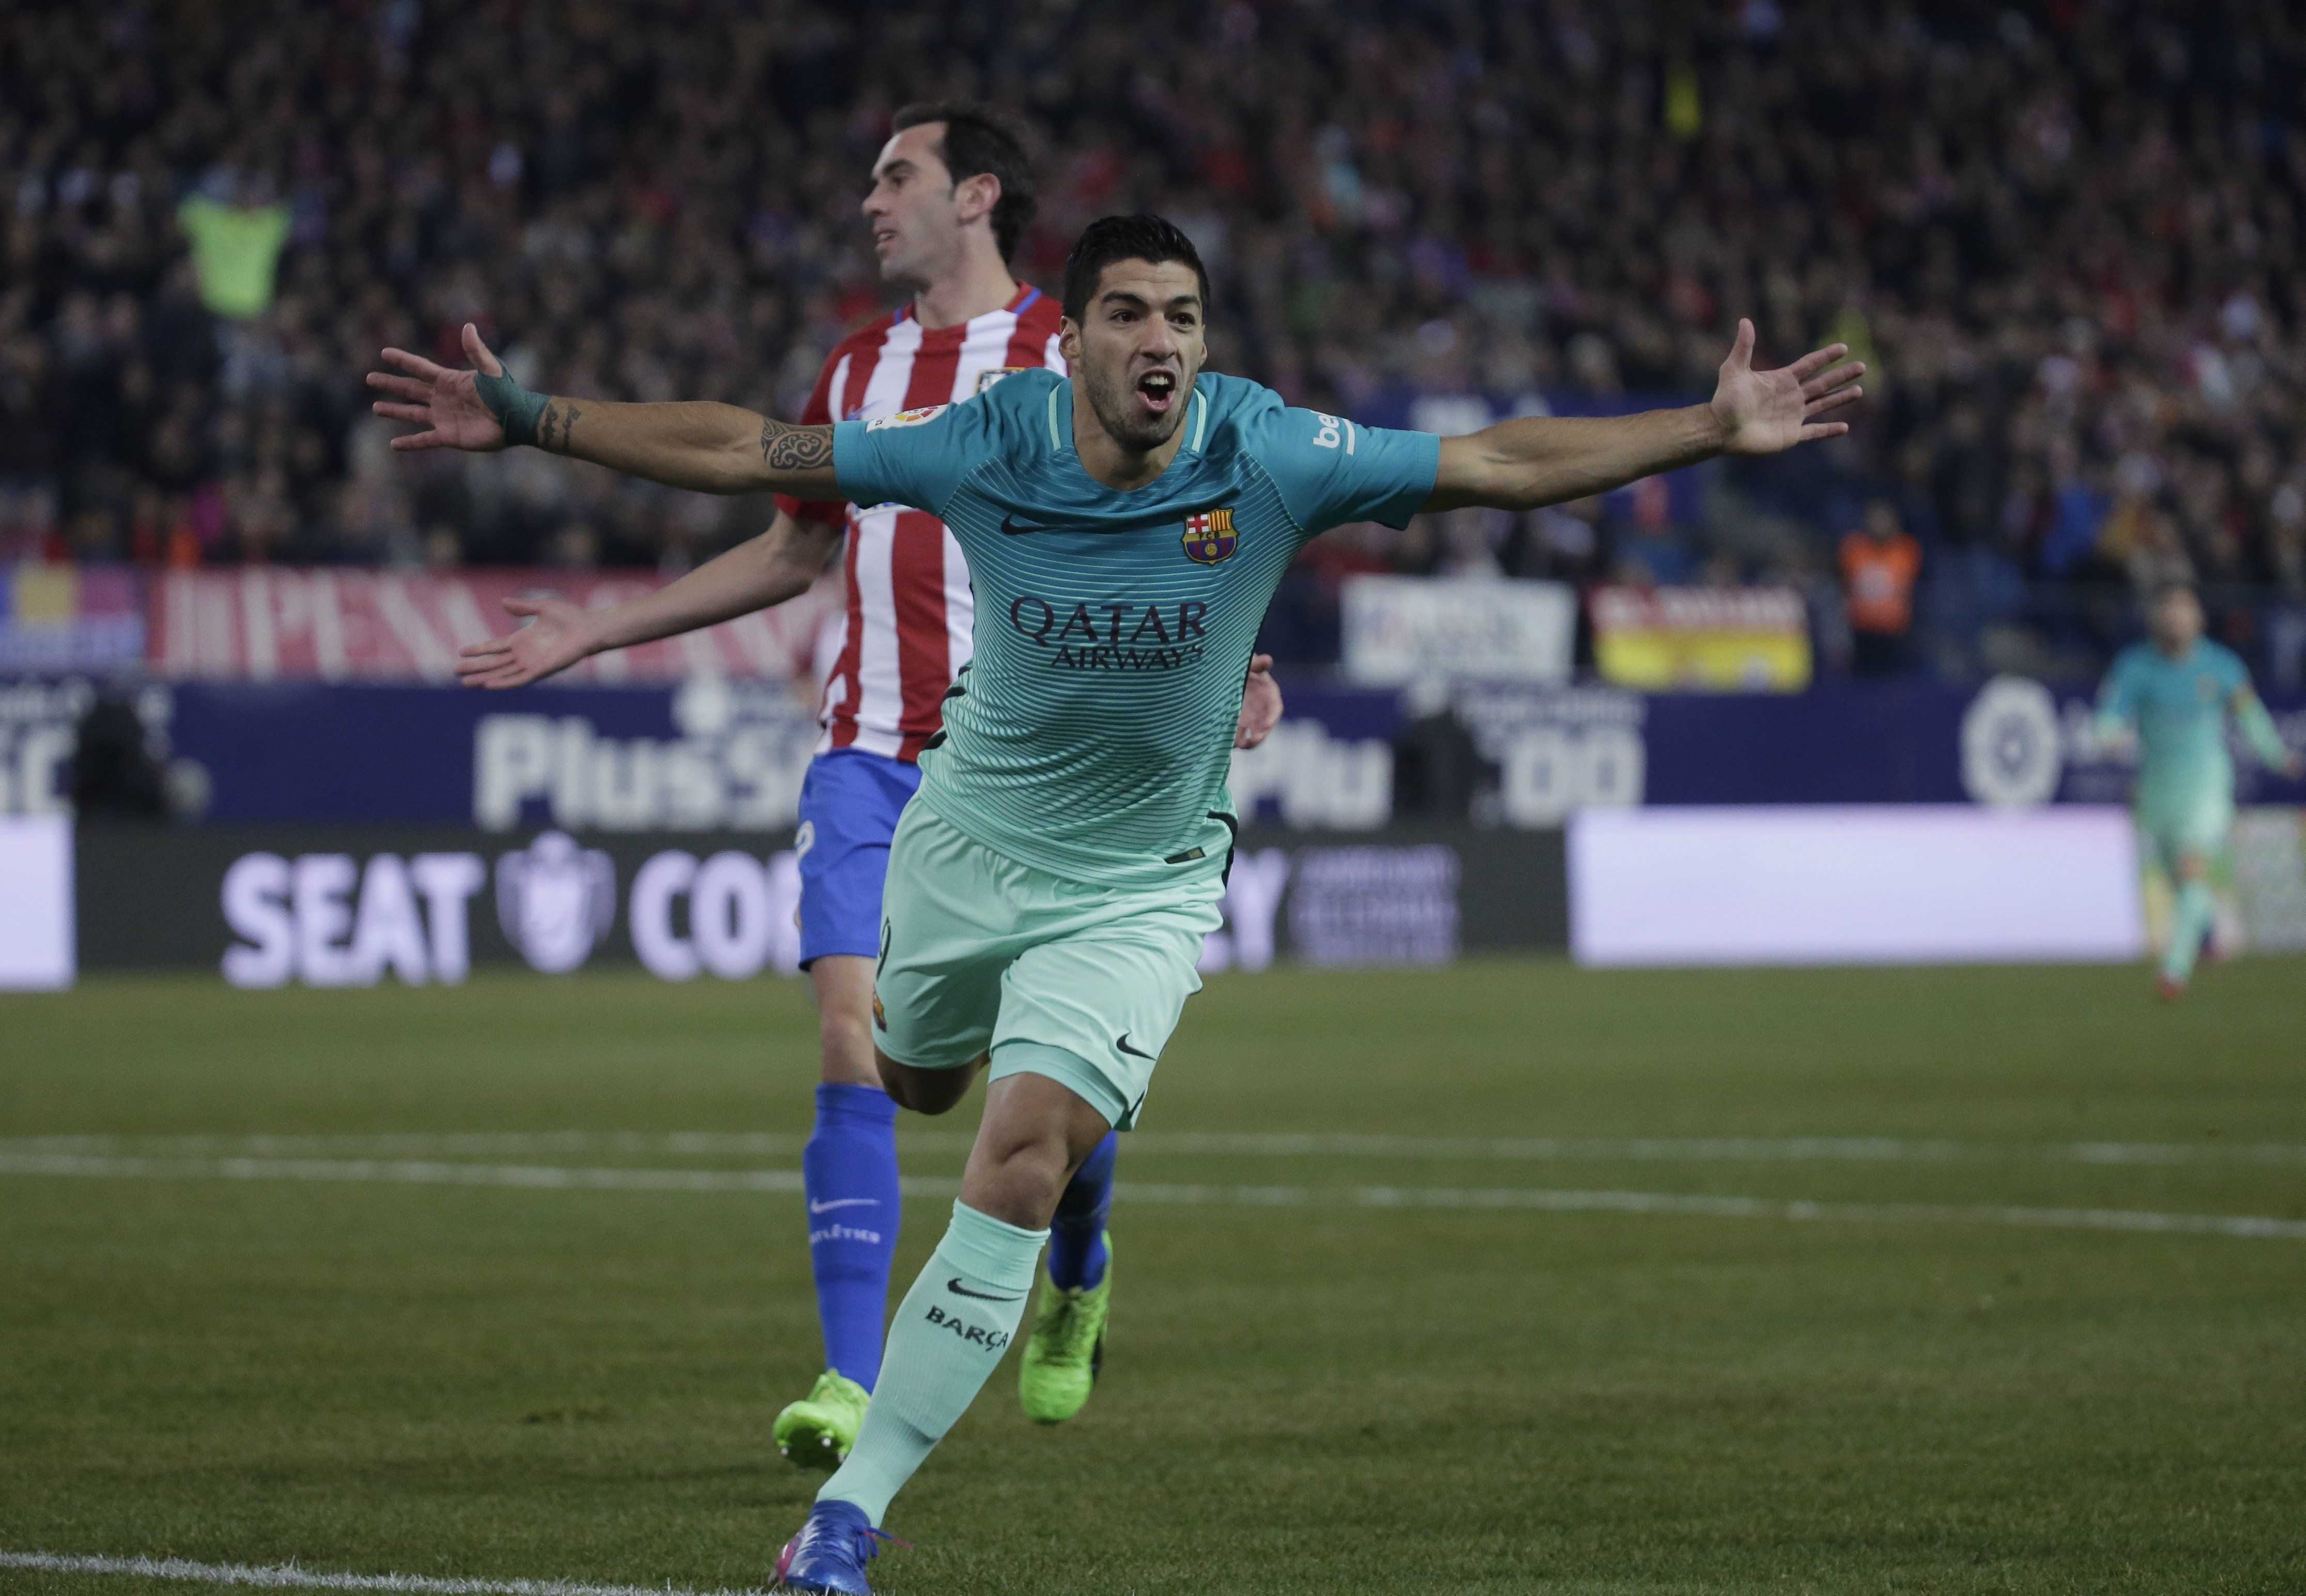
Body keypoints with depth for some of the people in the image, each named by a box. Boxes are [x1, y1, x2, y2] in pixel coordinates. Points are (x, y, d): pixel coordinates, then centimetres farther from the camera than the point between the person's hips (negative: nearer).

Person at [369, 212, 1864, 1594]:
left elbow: (1502, 463, -15)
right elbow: (740, 451, -12)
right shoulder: (981, 446, -21)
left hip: (1139, 888, -2)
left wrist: (1715, 430, -20)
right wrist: (529, 420, -16)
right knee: (916, 1082, 25)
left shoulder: (1269, 458, -22)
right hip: (968, 838, 2)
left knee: (1022, 1164, -19)